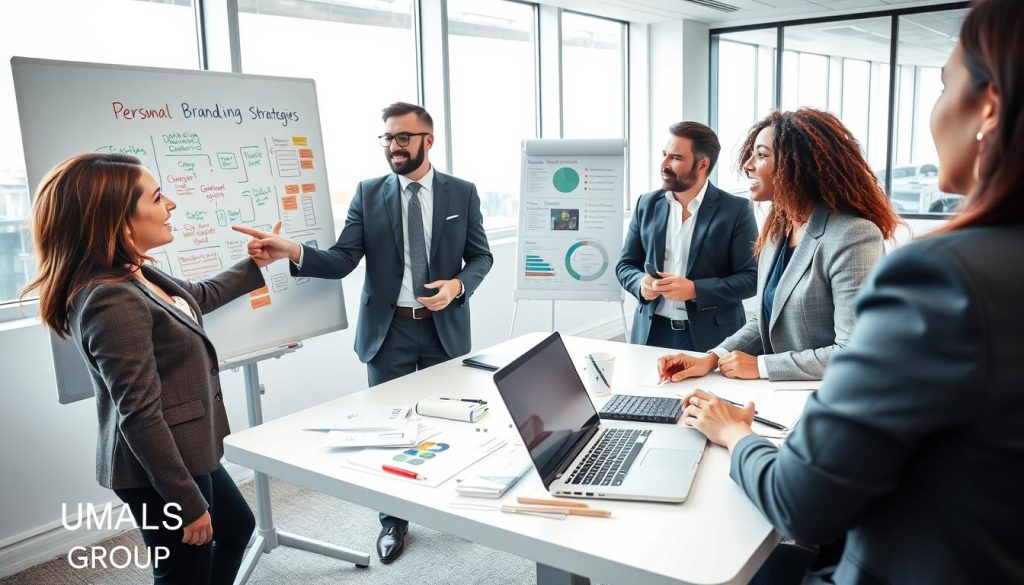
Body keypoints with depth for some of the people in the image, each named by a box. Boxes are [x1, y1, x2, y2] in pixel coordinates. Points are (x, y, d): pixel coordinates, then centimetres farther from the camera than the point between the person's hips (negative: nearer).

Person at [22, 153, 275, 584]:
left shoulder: (136, 276, 2)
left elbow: (200, 296, 24)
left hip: (186, 454, 10)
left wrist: (256, 266, 31)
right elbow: (140, 417, -28)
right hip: (158, 470, -10)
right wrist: (188, 504, -23)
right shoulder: (111, 302, -28)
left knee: (237, 526, 27)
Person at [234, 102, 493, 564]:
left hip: (445, 328, 0)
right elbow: (343, 261, -9)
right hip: (389, 330, 0)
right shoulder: (368, 193, -1)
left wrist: (459, 285, -17)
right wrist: (293, 251, -27)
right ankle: (393, 519, 28)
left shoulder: (462, 193, 0)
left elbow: (481, 256, 4)